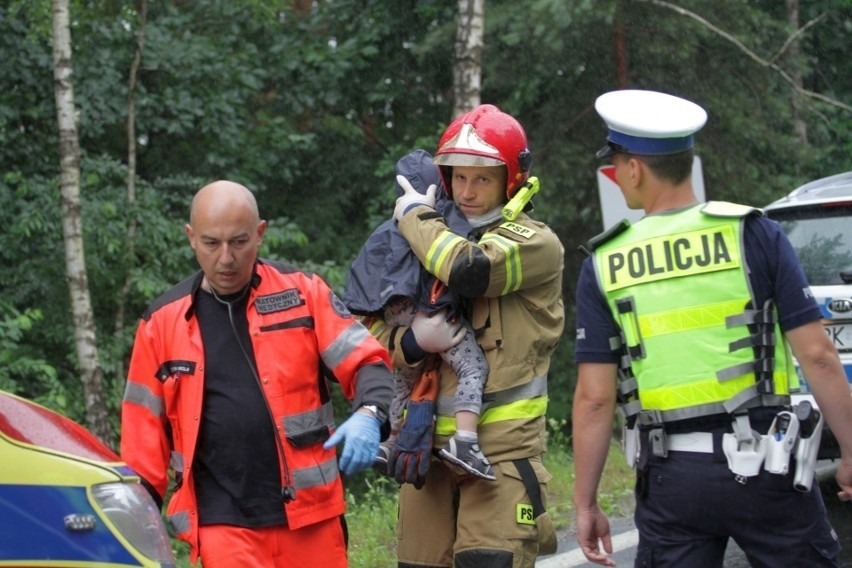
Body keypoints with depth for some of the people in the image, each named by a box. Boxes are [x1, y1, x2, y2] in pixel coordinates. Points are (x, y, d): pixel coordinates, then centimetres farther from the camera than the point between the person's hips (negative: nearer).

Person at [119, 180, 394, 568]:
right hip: (221, 523, 0)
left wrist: (369, 415, -20)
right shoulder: (163, 322, 8)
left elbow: (365, 361, 1)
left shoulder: (302, 293, 5)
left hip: (310, 514, 0)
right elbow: (144, 434, 11)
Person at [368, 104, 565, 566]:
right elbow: (378, 336, 12)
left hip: (503, 446, -5)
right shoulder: (431, 245, 15)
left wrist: (417, 217, -6)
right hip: (430, 442, 6)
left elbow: (469, 270, -23)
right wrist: (413, 340, -11)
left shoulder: (535, 244, -2)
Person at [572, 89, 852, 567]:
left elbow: (595, 398, 0)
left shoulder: (604, 264, 2)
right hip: (764, 464, -1)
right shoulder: (753, 235, -2)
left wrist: (586, 502, 7)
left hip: (672, 477, 1)